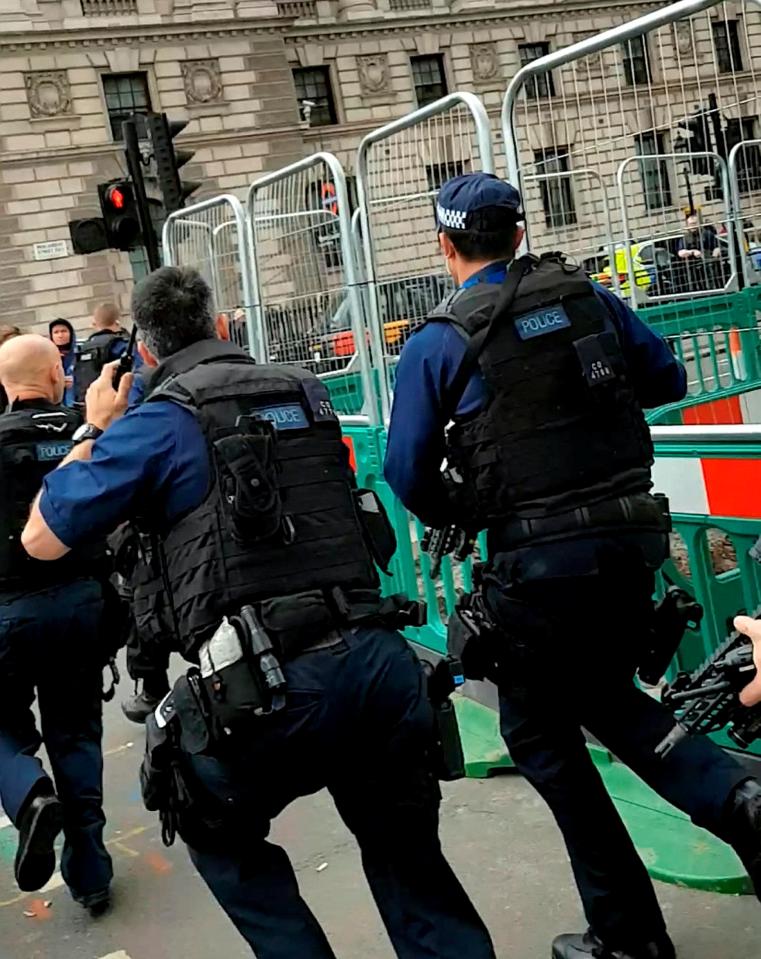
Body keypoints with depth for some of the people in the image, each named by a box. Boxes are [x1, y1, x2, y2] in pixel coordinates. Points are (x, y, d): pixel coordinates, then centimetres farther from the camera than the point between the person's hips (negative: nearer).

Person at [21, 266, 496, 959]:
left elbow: (43, 538, 3)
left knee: (221, 837, 26)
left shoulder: (162, 419, 1)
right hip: (380, 661, 4)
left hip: (270, 689, -4)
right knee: (407, 856, 20)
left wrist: (96, 432, 16)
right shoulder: (308, 392, 16)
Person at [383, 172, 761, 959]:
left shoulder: (435, 344, -6)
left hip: (539, 558, -5)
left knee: (539, 731, 14)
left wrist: (460, 518, 14)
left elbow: (409, 473, -6)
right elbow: (668, 379, 14)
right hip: (633, 534, 5)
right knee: (604, 695, 26)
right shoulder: (588, 297, 5)